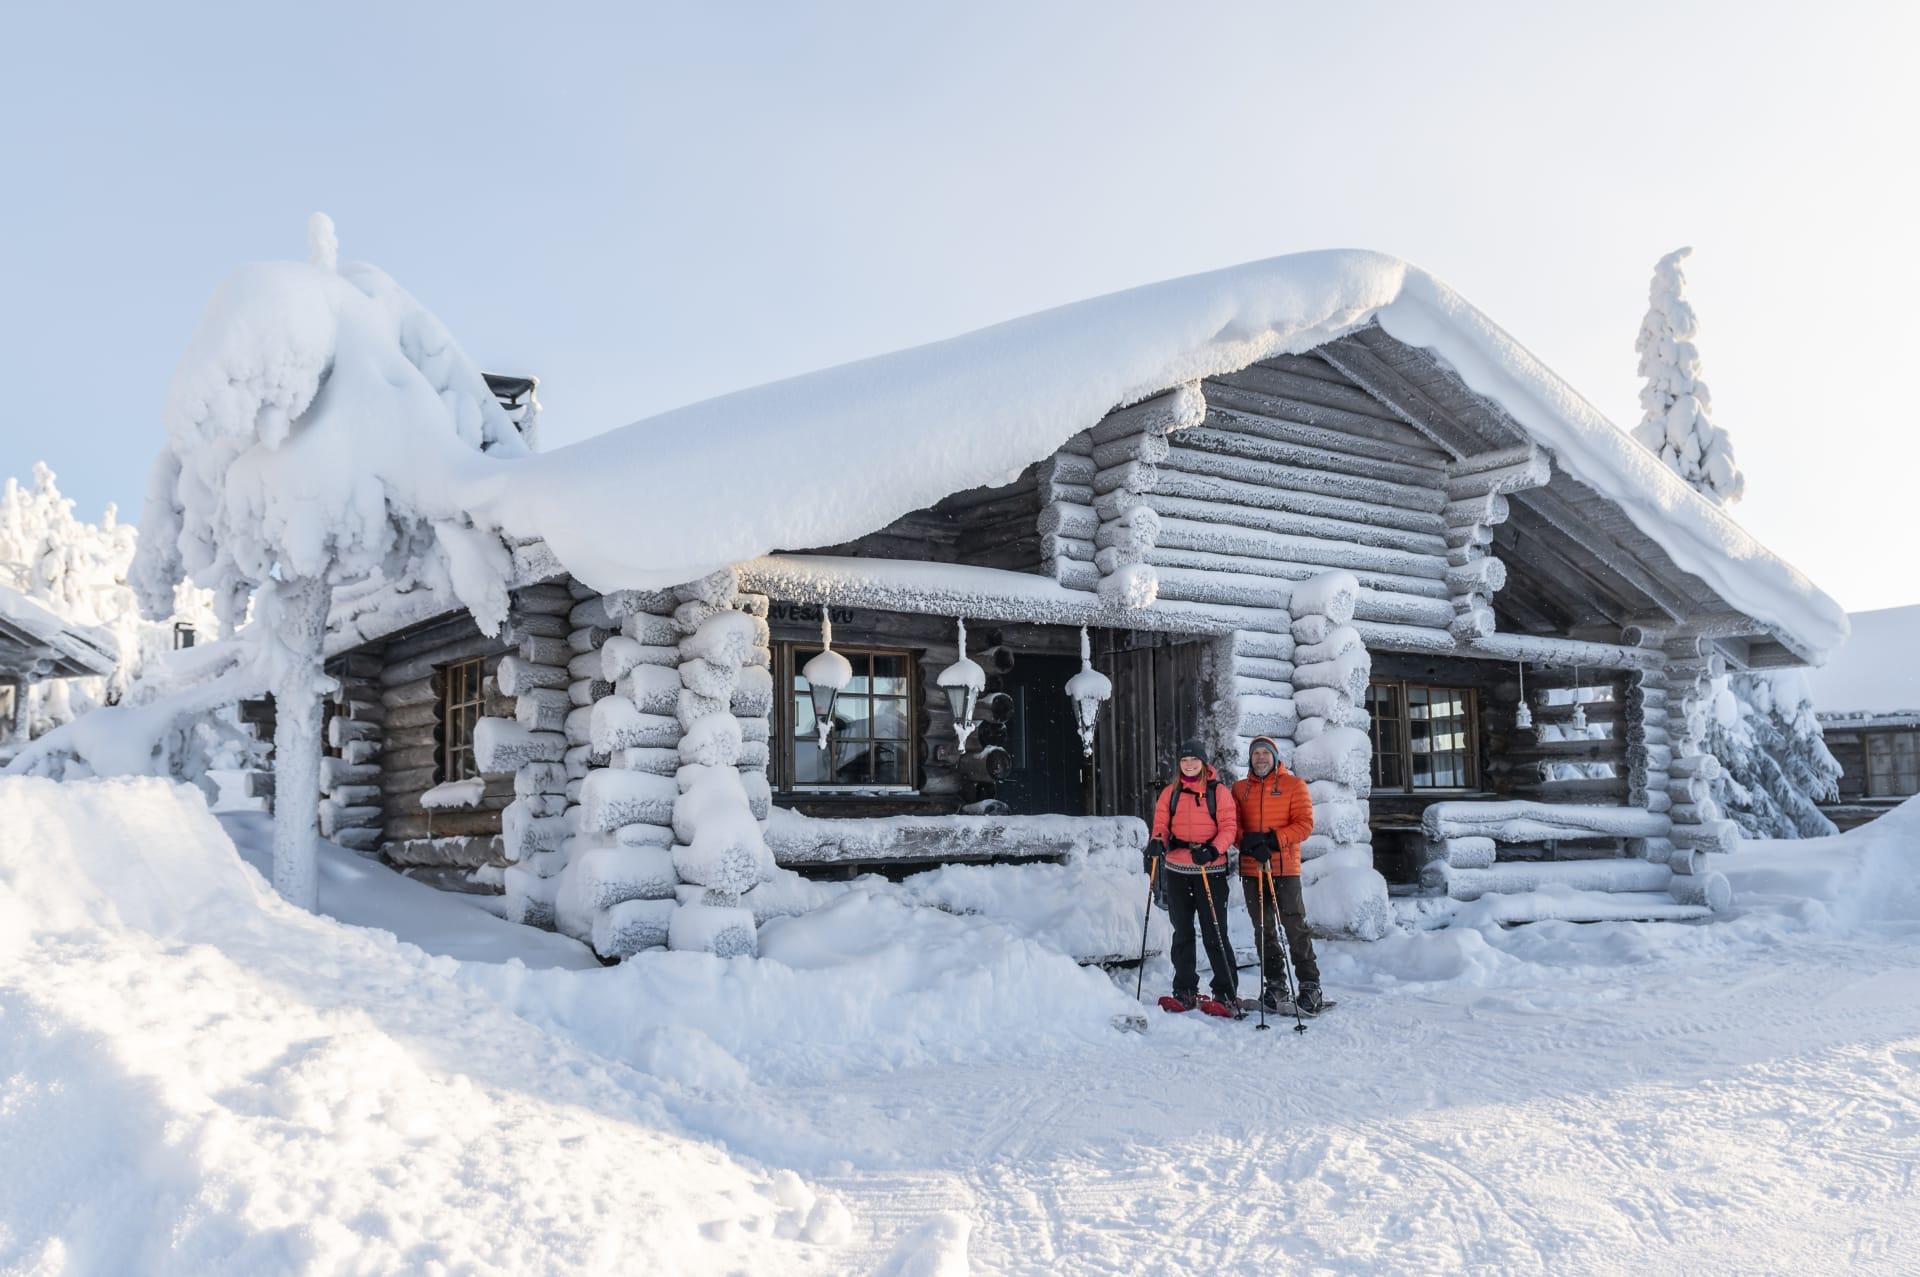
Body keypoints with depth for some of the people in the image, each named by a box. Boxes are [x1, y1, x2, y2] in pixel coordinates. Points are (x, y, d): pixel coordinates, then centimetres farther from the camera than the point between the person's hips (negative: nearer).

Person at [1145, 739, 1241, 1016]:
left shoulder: (1219, 792, -1)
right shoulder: (1170, 793, 10)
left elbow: (1229, 827, -6)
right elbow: (1161, 824, 7)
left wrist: (1212, 850, -23)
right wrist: (1157, 842, -15)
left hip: (1210, 870, -4)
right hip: (1177, 871, 4)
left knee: (1215, 934, -5)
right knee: (1182, 933, 10)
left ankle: (1227, 995, 2)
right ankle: (1185, 992, 18)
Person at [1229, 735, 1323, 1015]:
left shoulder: (1294, 785, 4)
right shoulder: (1239, 789, 13)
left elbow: (1304, 824, -4)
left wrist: (1272, 839, -16)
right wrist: (1250, 844, -15)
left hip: (1285, 868, -3)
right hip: (1251, 868, 3)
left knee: (1295, 927, -8)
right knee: (1263, 929, 7)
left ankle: (1310, 985, -2)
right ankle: (1275, 984, 15)